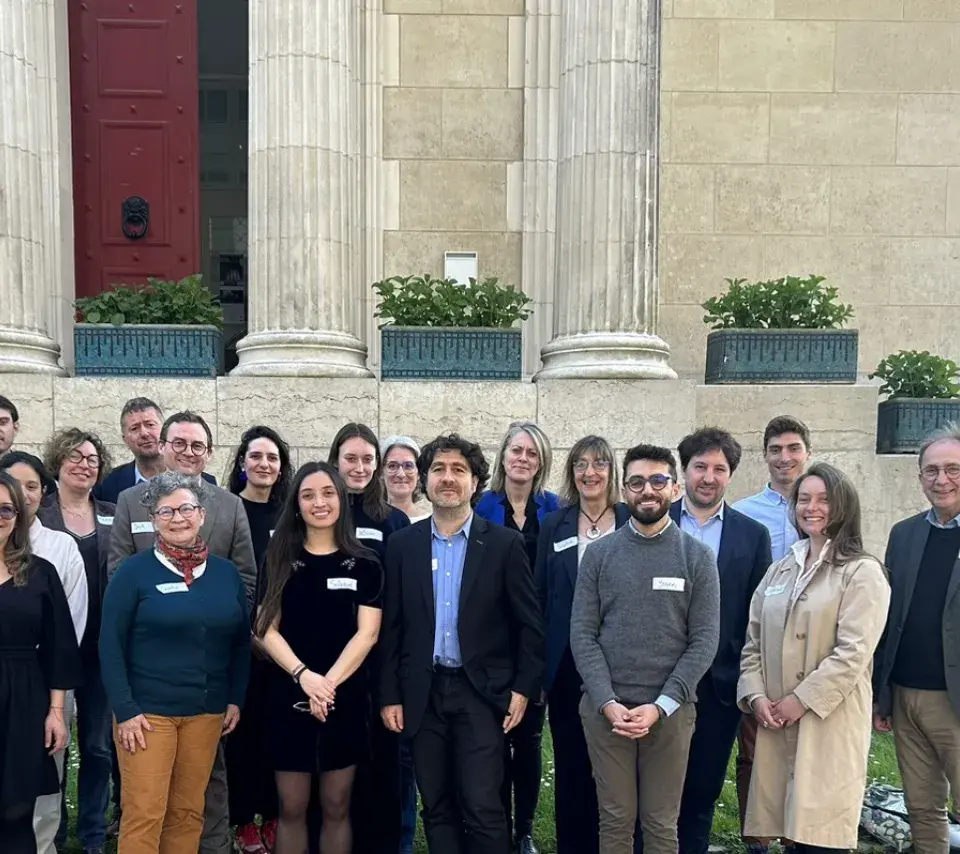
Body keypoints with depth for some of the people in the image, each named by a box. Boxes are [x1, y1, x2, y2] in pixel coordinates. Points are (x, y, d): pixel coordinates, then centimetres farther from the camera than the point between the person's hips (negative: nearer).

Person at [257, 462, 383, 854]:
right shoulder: (279, 560, 4)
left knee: (336, 808, 9)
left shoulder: (364, 563, 1)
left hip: (345, 697, 0)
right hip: (288, 695, 1)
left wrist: (329, 682, -16)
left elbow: (367, 633, -4)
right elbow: (267, 629, -1)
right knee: (291, 808, 7)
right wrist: (304, 675, -16)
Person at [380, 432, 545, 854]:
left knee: (482, 807, -3)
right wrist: (389, 695, 2)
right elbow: (391, 626, 5)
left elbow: (530, 623, -1)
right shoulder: (403, 543, 4)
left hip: (483, 692, -2)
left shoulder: (504, 543, -3)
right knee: (436, 807, 11)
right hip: (424, 693, 3)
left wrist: (523, 688, -6)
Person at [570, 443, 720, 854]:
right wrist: (608, 703, -11)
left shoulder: (698, 557, 1)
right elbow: (582, 635, 0)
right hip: (605, 709, 1)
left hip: (671, 711, 0)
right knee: (615, 820, 9)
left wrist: (660, 706, -11)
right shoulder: (598, 553, 3)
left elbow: (704, 641, -3)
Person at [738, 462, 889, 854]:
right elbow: (754, 643, 13)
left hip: (829, 723, -5)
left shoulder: (863, 573, -3)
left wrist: (802, 700, -13)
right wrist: (756, 696, -1)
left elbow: (853, 652, -12)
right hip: (776, 723, 5)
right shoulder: (778, 571, 15)